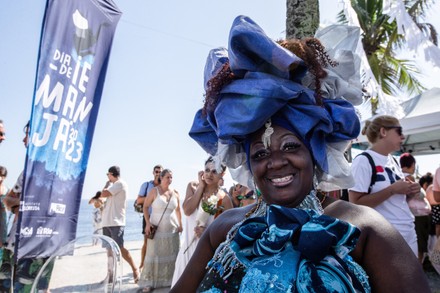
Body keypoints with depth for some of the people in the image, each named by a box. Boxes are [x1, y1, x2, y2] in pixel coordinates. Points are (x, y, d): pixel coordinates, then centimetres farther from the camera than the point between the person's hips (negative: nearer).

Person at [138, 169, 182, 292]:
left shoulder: (175, 193, 4)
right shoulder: (154, 191, -7)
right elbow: (145, 206, -4)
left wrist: (180, 224, 9)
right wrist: (147, 223, -12)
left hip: (172, 229, 4)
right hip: (157, 229, -4)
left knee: (171, 255, 10)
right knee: (154, 255, -1)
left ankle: (169, 279, 25)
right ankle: (149, 282, 9)